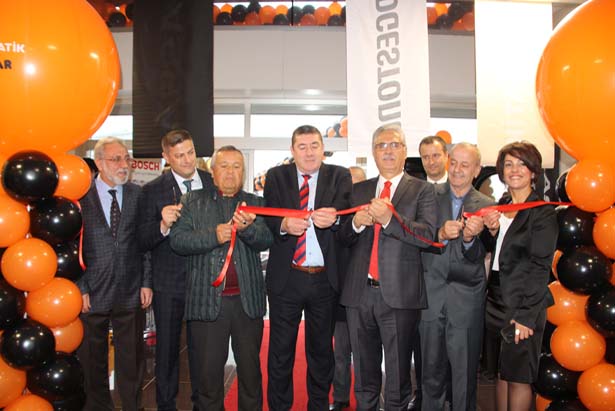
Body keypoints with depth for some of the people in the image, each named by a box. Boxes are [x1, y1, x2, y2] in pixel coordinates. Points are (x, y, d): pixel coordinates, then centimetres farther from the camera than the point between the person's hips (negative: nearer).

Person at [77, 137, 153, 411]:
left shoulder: (139, 195, 4)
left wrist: (146, 283, 0)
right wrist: (81, 288, -5)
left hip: (131, 295, 1)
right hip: (91, 295, -1)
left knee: (131, 362, 10)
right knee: (92, 363, 13)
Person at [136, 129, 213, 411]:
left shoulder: (214, 183, 2)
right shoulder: (152, 191, -7)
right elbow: (142, 242, -11)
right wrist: (163, 225, -29)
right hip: (169, 283, -2)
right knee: (167, 348, 12)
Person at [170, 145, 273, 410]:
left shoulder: (255, 204, 9)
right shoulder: (193, 202, 8)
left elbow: (266, 240, -5)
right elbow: (177, 240, -3)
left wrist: (247, 227, -26)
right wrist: (213, 235, -18)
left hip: (247, 300, 1)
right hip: (207, 300, -1)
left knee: (251, 369, 11)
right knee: (209, 372, 9)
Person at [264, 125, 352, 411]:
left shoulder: (339, 177, 4)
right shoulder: (276, 177, 4)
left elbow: (346, 211, -12)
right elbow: (267, 219, -6)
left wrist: (333, 218, -34)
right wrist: (284, 225, -28)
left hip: (325, 279, 1)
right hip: (286, 277, 0)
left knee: (322, 349, 15)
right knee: (280, 351, 8)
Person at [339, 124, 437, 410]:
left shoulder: (422, 190, 2)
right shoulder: (359, 190, 13)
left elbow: (427, 235, -13)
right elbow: (343, 239, 11)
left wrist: (389, 219, -25)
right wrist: (356, 223, -10)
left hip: (399, 294, -3)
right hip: (359, 292, 4)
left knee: (398, 373, 8)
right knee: (364, 371, 16)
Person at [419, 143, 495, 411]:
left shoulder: (486, 205, 1)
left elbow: (479, 257, -6)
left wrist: (469, 238, -26)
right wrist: (440, 235, -25)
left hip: (466, 300, 0)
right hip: (431, 295, 1)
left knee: (464, 373, 8)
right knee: (432, 370, 14)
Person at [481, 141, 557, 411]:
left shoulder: (542, 212, -9)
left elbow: (540, 267, -13)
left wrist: (526, 316, -16)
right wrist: (491, 231, -7)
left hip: (523, 304, -6)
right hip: (497, 298, 6)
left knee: (518, 375, 2)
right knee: (502, 371, 14)